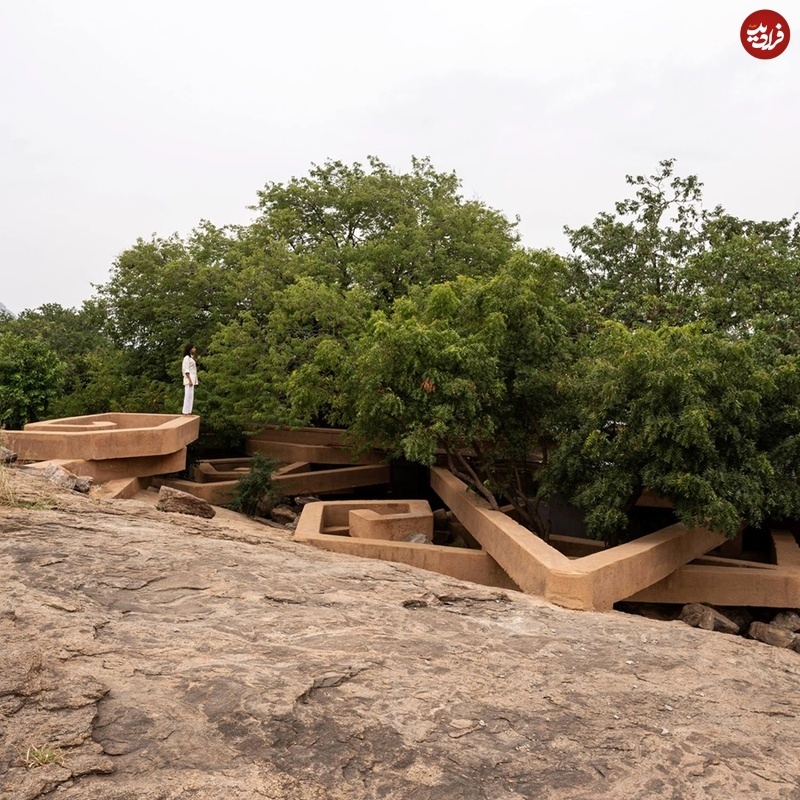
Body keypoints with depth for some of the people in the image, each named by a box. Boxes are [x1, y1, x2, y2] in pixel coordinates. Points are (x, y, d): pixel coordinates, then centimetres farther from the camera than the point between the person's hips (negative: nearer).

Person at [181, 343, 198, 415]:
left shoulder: (191, 357, 18)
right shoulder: (187, 357, -10)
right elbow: (186, 370, -16)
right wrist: (190, 380, -22)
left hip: (192, 379, 9)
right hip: (189, 379, -9)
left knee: (191, 396, 8)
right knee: (188, 395, -11)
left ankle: (188, 412, 9)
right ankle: (186, 412, -12)